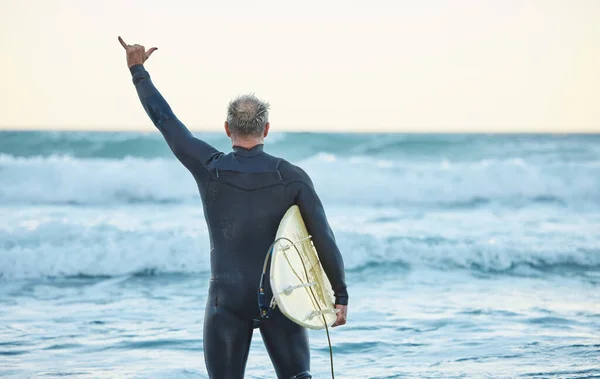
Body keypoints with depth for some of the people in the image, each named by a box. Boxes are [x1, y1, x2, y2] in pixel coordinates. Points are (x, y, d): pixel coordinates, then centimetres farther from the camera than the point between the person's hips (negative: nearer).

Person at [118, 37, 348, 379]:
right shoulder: (292, 177, -6)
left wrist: (139, 71, 15)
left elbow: (164, 119, 4)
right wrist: (340, 294, -1)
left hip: (227, 297, 0)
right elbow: (323, 237, -8)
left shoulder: (210, 169, -6)